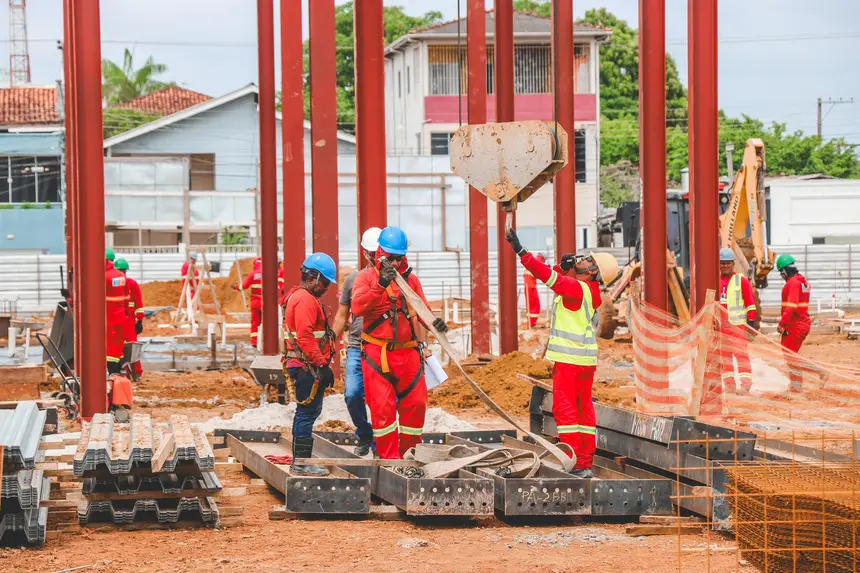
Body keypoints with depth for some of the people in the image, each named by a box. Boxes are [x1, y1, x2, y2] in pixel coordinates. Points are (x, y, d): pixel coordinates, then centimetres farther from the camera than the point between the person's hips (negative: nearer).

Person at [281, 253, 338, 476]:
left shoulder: (298, 297, 21)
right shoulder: (305, 300, -14)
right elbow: (305, 337, -23)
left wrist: (322, 364, 23)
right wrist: (322, 365, -22)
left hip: (305, 367, 11)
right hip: (308, 366, -11)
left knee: (305, 411, 16)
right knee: (308, 412, -10)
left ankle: (299, 460, 23)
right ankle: (302, 462, -9)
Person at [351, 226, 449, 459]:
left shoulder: (411, 279, 14)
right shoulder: (367, 277, 1)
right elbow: (357, 307, -15)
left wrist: (434, 322, -11)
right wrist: (380, 285, -26)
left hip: (408, 353, 4)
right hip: (377, 353, -4)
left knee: (416, 405, 4)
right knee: (382, 407, -6)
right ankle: (388, 457, -1)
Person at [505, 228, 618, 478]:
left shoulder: (577, 288, -16)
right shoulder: (588, 290, 12)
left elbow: (547, 275, -22)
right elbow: (557, 277, 26)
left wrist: (520, 250, -21)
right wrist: (564, 266, 6)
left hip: (569, 358, -9)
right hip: (586, 357, 9)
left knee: (565, 408, -7)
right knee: (583, 408, 11)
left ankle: (574, 464, -11)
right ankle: (586, 464, 13)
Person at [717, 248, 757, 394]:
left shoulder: (741, 280, -1)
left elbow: (750, 302, -3)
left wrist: (751, 321, -9)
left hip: (737, 324, -5)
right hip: (720, 325, 5)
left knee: (741, 353, -8)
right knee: (724, 354, 6)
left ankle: (745, 383, -8)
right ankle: (729, 384, 11)